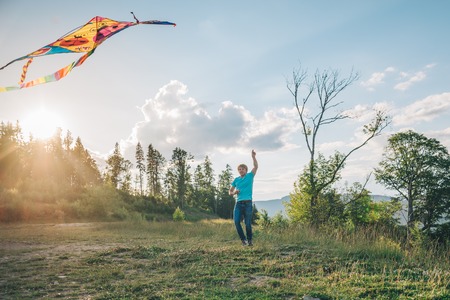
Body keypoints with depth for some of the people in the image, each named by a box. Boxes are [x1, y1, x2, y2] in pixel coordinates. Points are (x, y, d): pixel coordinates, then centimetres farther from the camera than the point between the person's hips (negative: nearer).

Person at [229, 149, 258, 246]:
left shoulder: (250, 176, 6)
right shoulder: (236, 179, 13)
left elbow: (256, 167, -9)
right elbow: (230, 192, 17)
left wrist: (253, 157, -23)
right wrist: (234, 192, -5)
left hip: (248, 203, -2)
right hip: (238, 203, 3)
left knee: (248, 223, -2)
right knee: (236, 221, -9)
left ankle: (250, 239, 18)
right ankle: (243, 239, 8)